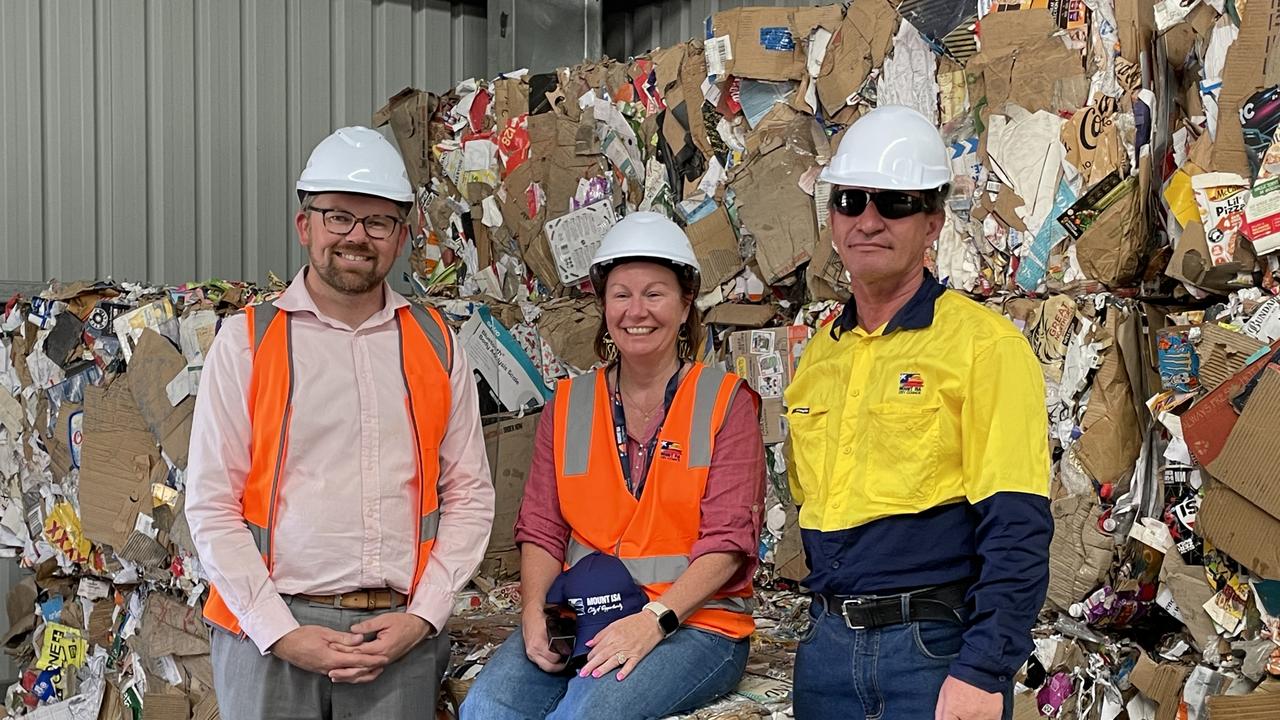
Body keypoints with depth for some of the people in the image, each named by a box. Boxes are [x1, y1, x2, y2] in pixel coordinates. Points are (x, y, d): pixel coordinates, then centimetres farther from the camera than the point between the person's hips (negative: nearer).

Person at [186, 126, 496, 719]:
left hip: (399, 632, 2)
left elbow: (470, 494, 8)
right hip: (272, 631, -2)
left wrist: (421, 616, -3)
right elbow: (211, 505, -2)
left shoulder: (435, 346, 8)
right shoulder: (247, 341, 1)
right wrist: (281, 633, -9)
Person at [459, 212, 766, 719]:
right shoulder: (568, 406, 13)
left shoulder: (725, 402, 1)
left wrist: (654, 619, -20)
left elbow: (728, 539, -7)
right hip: (579, 620, 4)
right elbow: (542, 530, 10)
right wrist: (534, 611, -9)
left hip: (693, 621, -3)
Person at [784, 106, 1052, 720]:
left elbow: (1016, 531, -14)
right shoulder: (818, 356, 10)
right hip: (828, 642, 6)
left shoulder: (985, 344, -8)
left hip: (938, 646, -5)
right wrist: (828, 620, 11)